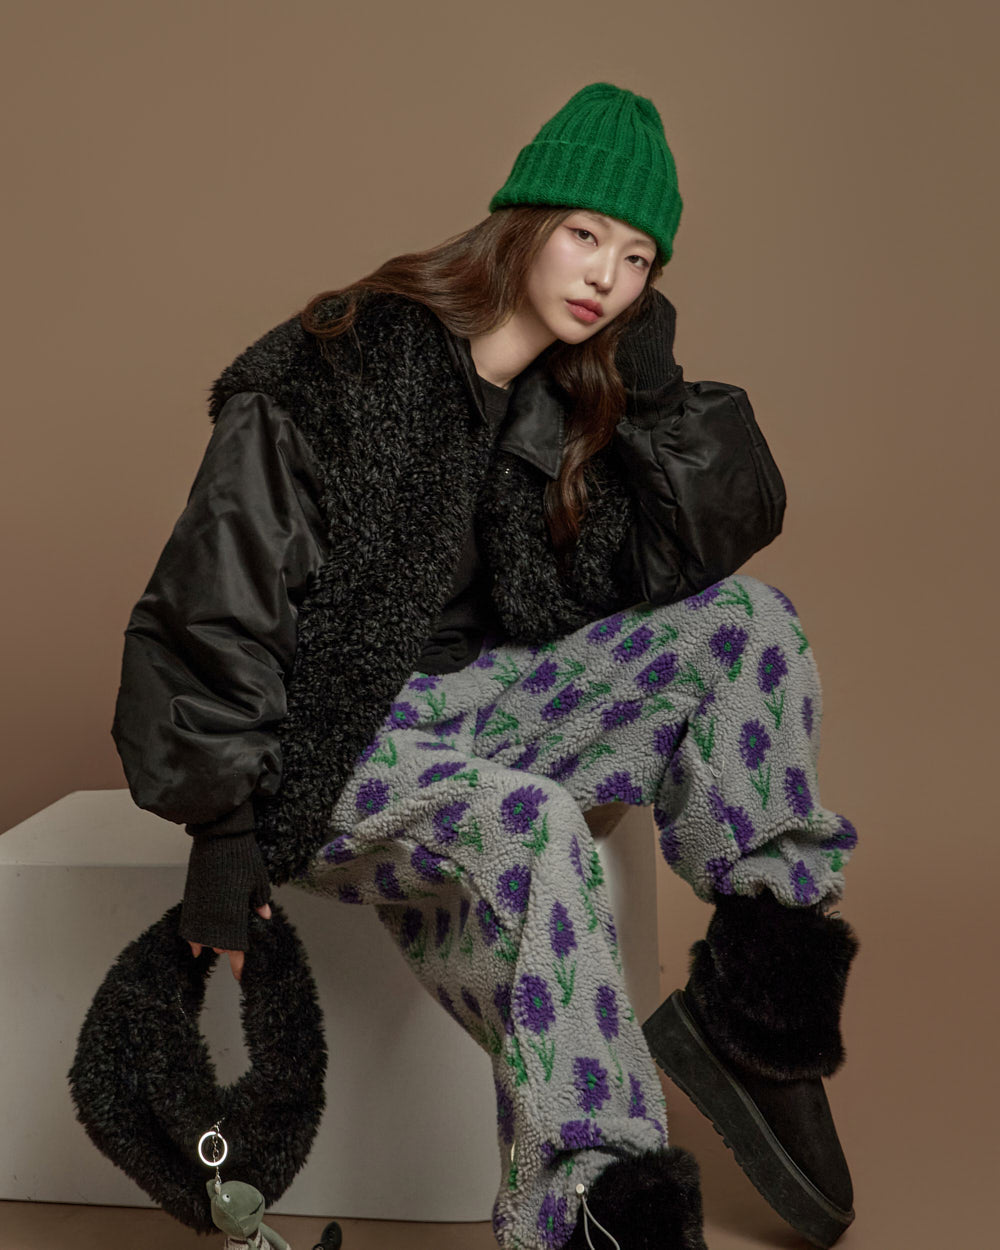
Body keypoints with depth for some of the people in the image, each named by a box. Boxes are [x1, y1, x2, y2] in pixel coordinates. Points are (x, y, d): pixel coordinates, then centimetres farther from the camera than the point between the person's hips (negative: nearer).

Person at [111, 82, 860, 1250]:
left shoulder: (573, 403, 6)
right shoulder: (339, 371, -14)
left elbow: (715, 545, 3)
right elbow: (216, 599, -16)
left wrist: (656, 387, -7)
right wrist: (225, 823, -17)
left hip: (466, 699, 7)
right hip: (318, 747, -7)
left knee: (749, 621, -7)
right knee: (527, 824, -37)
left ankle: (756, 1007, -14)